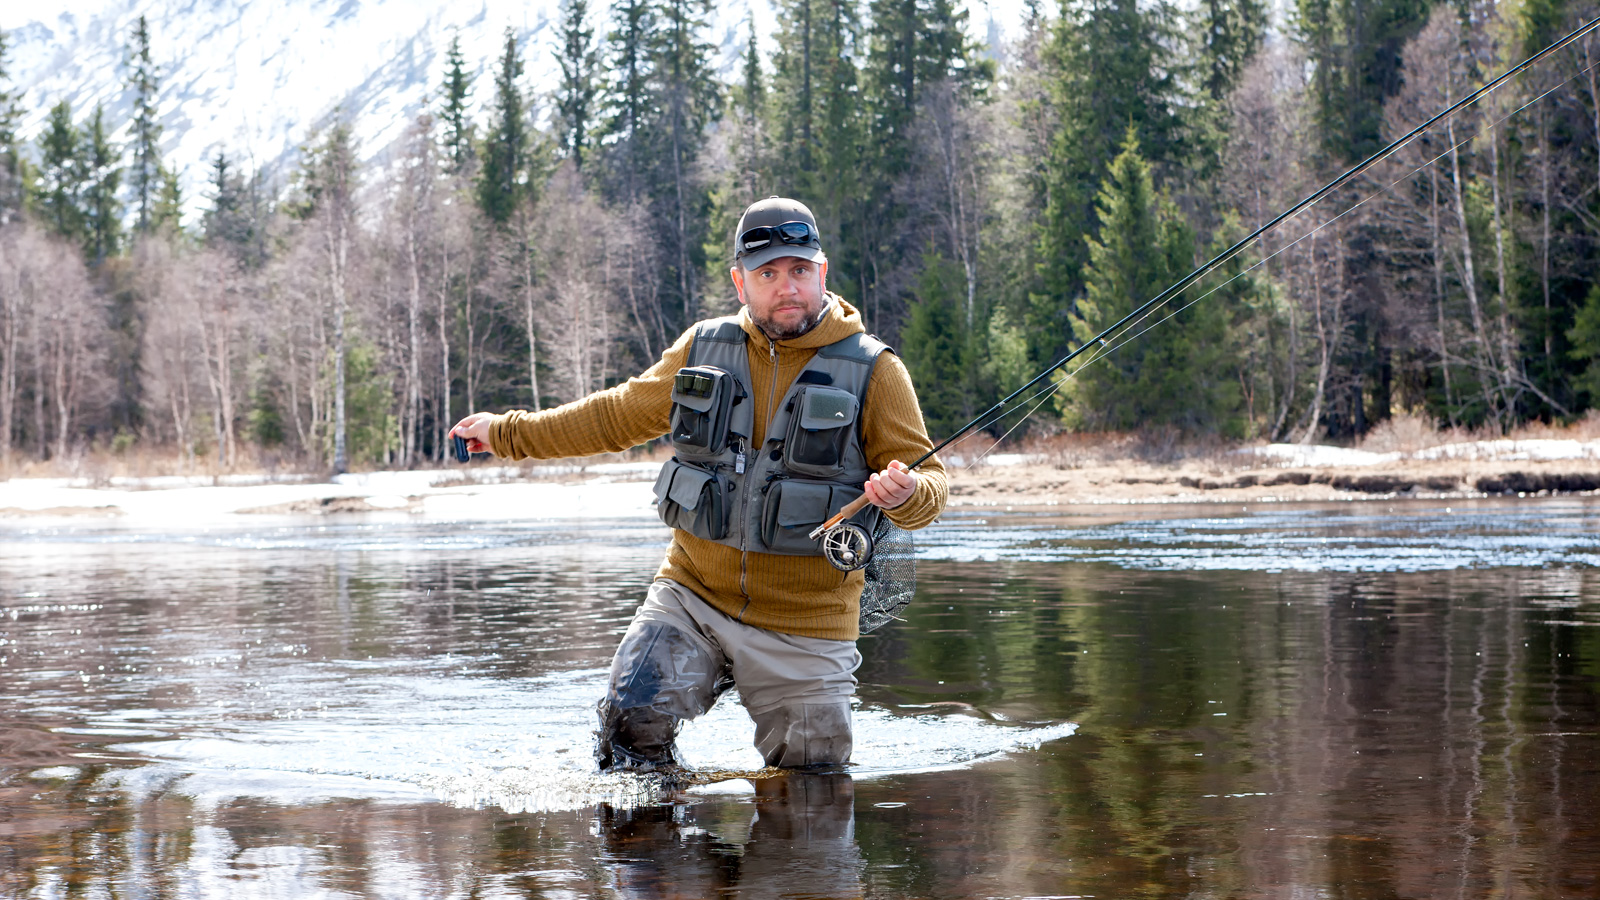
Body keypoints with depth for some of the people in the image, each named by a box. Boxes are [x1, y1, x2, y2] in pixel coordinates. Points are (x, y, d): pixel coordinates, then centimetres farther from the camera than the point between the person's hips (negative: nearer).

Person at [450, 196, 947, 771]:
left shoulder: (872, 370, -4)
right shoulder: (702, 350, 6)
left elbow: (930, 479, -5)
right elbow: (617, 416, 20)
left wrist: (906, 495, -30)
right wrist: (507, 433, 23)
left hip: (804, 623, -2)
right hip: (691, 596, 2)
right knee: (632, 718, -18)